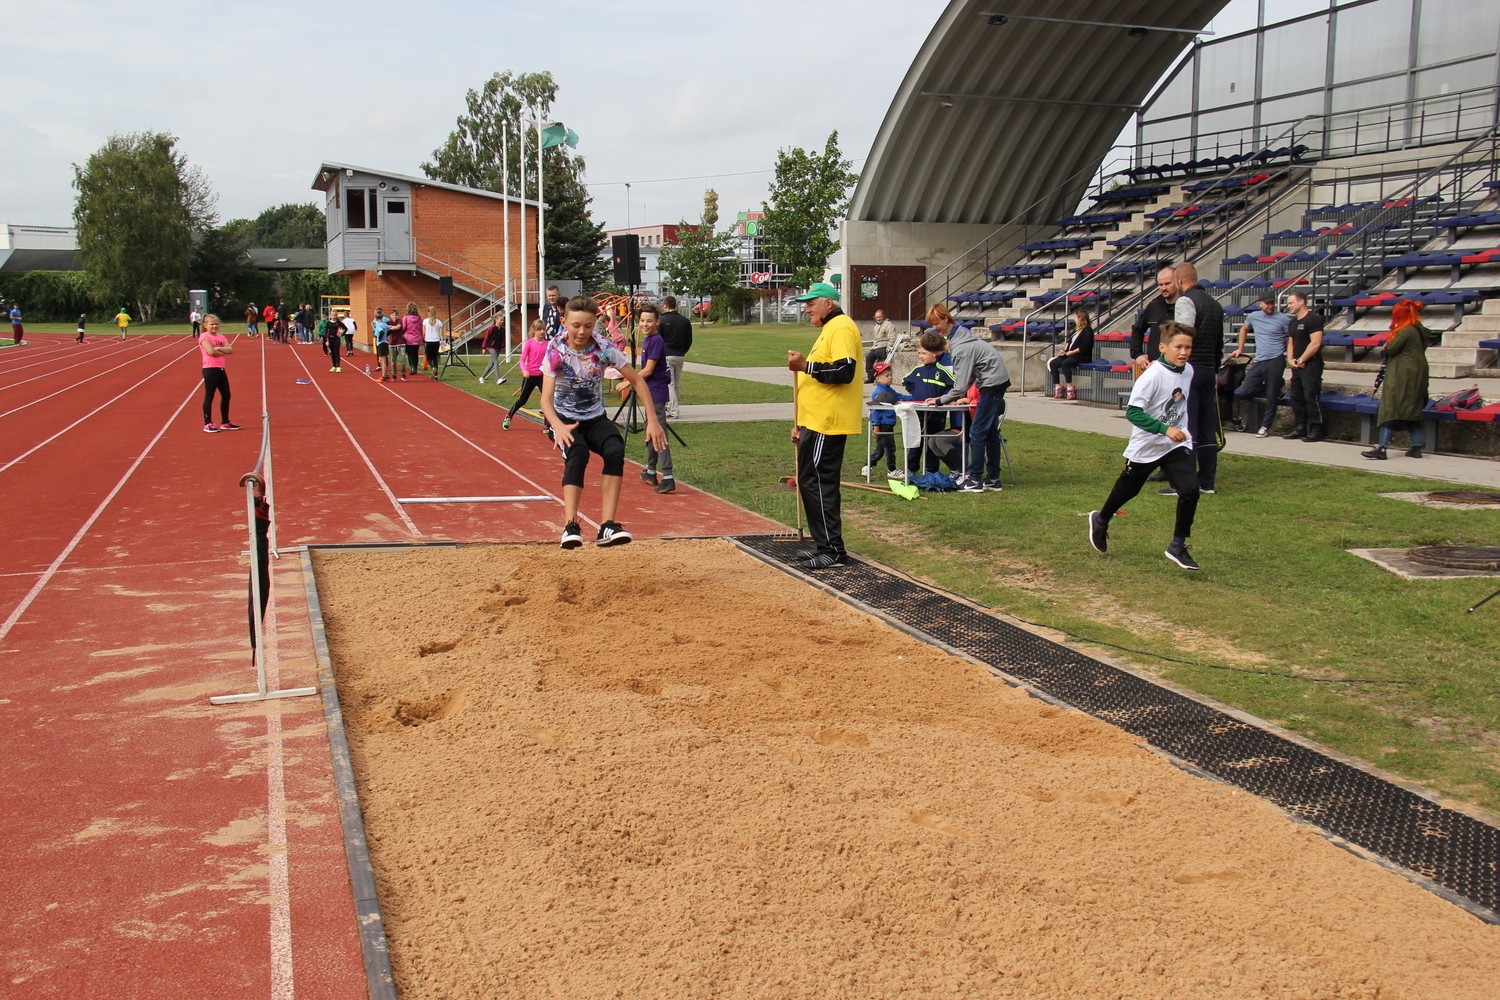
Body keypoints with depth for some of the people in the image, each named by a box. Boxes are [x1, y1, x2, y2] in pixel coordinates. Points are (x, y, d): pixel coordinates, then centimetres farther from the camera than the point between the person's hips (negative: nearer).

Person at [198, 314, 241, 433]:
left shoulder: (221, 337, 13)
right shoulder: (204, 336, -8)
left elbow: (231, 350, -1)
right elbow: (211, 351, -22)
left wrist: (218, 348, -15)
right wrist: (223, 351, -6)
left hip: (221, 369, 8)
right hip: (210, 370, -8)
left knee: (226, 395, 12)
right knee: (209, 396, -3)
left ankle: (225, 422, 22)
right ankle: (207, 424, 2)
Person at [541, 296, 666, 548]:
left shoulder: (604, 348, -13)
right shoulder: (556, 350, -18)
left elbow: (637, 381, -5)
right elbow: (546, 398, -25)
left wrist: (652, 420, -13)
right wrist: (558, 427, -45)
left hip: (595, 418, 2)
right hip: (564, 419, -2)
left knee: (616, 450, -28)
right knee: (577, 453, -33)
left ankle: (607, 526, -29)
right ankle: (570, 526, -35)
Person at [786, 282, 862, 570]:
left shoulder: (841, 328, -12)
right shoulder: (828, 330, 22)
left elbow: (844, 371, -25)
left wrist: (806, 366, -23)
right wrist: (801, 423, 24)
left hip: (827, 425, -11)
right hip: (816, 423, 11)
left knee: (818, 483, -10)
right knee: (812, 482, 14)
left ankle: (833, 551, -6)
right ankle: (824, 544, 21)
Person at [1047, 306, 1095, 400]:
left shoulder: (1087, 330, -9)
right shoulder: (1077, 329, 19)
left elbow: (1084, 347, -18)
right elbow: (1070, 340, 22)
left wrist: (1071, 352, -17)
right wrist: (1064, 350, 2)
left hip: (1083, 357, -9)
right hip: (1070, 354, 9)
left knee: (1065, 363, -35)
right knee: (1053, 363, -11)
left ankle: (1070, 388, -30)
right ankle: (1058, 387, -12)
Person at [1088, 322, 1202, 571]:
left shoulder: (1188, 371, -1)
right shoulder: (1152, 376, -22)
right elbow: (1133, 411, -28)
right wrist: (1165, 429, -35)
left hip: (1178, 444, 5)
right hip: (1145, 446, -5)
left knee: (1190, 490, -13)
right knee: (1127, 490, 15)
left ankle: (1178, 546, 1)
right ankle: (1100, 521, 45)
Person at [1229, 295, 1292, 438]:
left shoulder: (1283, 319, -3)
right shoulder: (1254, 316, 11)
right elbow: (1243, 330, 28)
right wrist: (1240, 349, 24)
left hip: (1275, 361, -5)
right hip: (1258, 362, 5)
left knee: (1271, 397, -3)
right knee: (1243, 393, -1)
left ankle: (1265, 427, 9)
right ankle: (1275, 388, 19)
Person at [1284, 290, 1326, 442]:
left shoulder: (1313, 319, -11)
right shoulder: (1294, 321, 17)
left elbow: (1315, 343, -18)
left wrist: (1301, 360, -14)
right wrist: (1290, 359, 4)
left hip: (1311, 365, -9)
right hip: (1297, 366, 9)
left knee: (1311, 397, -9)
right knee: (1296, 398, 11)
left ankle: (1316, 430, -5)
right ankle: (1300, 428, 18)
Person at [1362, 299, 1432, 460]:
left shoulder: (1406, 331, -15)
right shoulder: (1419, 331, 14)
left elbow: (1390, 349, -18)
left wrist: (1385, 347, 3)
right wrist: (1388, 348, 6)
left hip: (1402, 379, -9)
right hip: (1416, 379, 9)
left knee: (1390, 410, -10)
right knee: (1413, 411, 13)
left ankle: (1381, 448, -14)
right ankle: (1416, 448, 15)